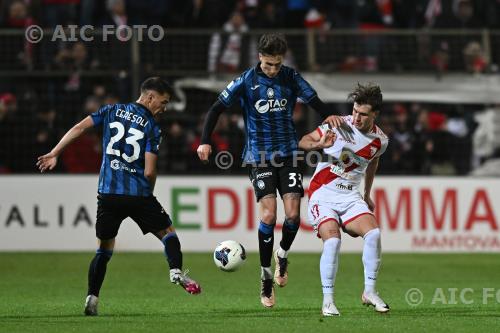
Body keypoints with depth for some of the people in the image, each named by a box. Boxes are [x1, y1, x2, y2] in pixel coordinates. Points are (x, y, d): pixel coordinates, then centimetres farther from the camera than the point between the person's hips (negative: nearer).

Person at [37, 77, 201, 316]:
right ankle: (176, 271, -11)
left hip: (107, 193, 3)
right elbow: (149, 172, -7)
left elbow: (79, 128, 0)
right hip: (138, 194, -3)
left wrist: (54, 154, 3)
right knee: (168, 232, 14)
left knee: (104, 249, 14)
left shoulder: (112, 111, 10)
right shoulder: (152, 127, 0)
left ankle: (91, 298, 2)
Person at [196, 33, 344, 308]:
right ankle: (266, 278, -3)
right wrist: (205, 141, -16)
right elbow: (217, 108, -5)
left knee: (293, 213, -9)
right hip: (259, 156, -2)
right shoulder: (246, 81, -5)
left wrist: (329, 116, -10)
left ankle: (282, 254, 23)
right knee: (269, 214, -15)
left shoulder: (291, 78, 1)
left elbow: (313, 100, 12)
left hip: (288, 153, 2)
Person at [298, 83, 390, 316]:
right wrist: (319, 144, -26)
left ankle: (369, 292, -5)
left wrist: (367, 195, 30)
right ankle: (328, 299, -13)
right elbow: (303, 142, -3)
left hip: (351, 196, 3)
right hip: (323, 194, -3)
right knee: (332, 240, -24)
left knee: (373, 232, -20)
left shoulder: (380, 141, 1)